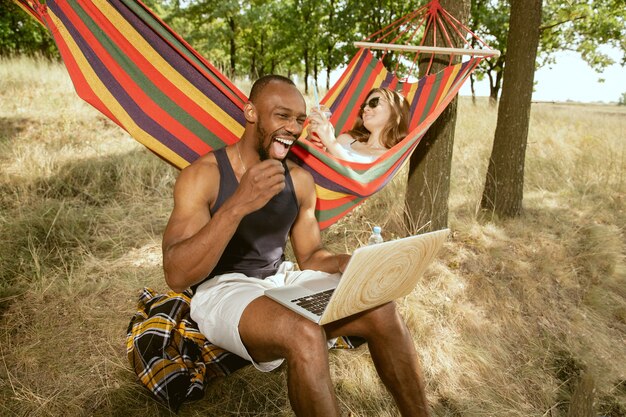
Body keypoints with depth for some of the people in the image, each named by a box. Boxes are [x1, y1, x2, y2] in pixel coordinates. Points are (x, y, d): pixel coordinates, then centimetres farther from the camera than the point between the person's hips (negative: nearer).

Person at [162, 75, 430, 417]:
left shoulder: (300, 180, 3)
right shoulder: (203, 175, -13)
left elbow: (310, 255, 11)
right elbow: (176, 276, -22)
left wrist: (347, 262, -13)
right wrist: (237, 205, -34)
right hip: (221, 289, -5)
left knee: (382, 312, -16)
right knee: (305, 335, -35)